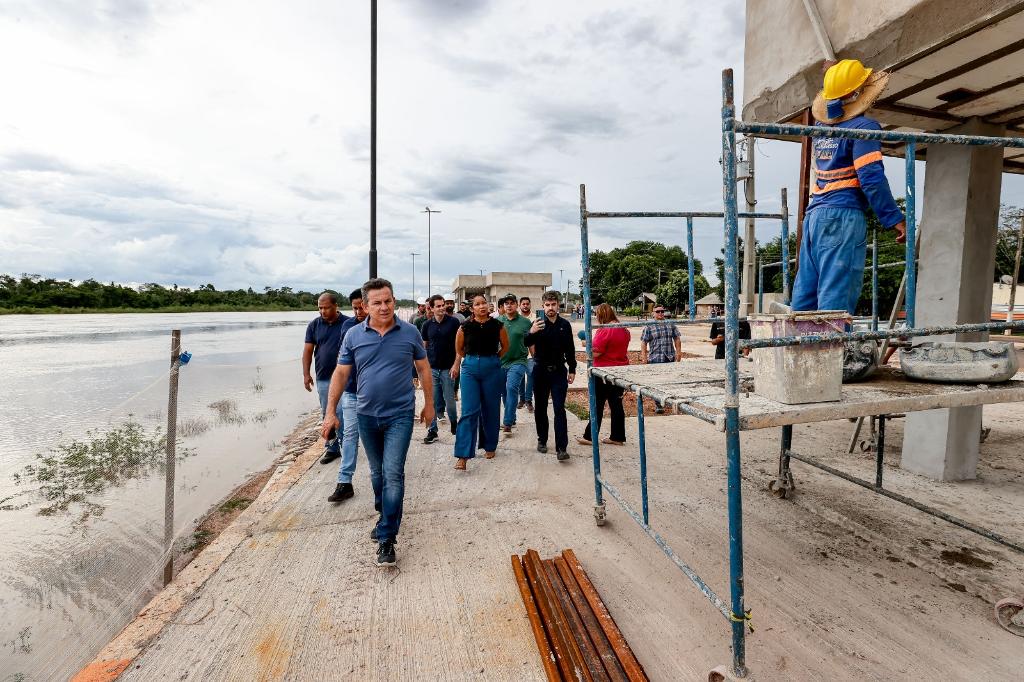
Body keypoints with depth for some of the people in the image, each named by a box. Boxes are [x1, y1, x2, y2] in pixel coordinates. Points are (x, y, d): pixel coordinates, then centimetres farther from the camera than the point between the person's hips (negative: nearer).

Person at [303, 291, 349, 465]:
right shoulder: (314, 325, 4)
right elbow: (308, 350, 6)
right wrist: (306, 374, -1)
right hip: (322, 378, 3)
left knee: (341, 415, -4)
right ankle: (331, 448, 23)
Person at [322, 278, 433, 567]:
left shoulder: (410, 333, -5)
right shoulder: (354, 335, -3)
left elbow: (423, 369, 4)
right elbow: (340, 373, 3)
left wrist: (429, 404, 7)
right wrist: (330, 411, 0)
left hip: (400, 415, -2)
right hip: (367, 415, 3)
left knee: (393, 474, -8)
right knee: (377, 472, 19)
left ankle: (386, 538, 4)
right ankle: (385, 515, 43)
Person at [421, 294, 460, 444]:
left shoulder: (454, 322, -4)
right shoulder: (427, 325, 4)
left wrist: (456, 364, -9)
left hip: (448, 368, -2)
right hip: (431, 369, 2)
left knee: (449, 400, 6)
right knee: (432, 402, 5)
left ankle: (454, 421, 34)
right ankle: (432, 431, 15)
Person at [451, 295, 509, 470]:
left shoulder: (497, 325, -2)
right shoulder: (465, 326, -3)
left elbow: (505, 347, 13)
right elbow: (459, 349, 12)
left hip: (492, 369, 1)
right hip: (470, 368, -1)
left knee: (490, 409, 10)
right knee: (469, 411, -7)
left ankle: (490, 446, 29)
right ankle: (463, 455, -6)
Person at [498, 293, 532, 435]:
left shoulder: (525, 322, 0)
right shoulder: (497, 321, 6)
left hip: (517, 361, -4)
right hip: (500, 362, 4)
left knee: (511, 388, -20)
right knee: (504, 392, 12)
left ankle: (507, 423, -14)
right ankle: (511, 419, 30)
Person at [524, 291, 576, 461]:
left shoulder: (565, 324, 3)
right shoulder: (537, 323, -3)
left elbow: (570, 349, 10)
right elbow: (526, 343, -17)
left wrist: (572, 370, 7)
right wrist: (531, 332, -38)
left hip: (559, 372, 0)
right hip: (540, 371, 0)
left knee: (559, 409, -5)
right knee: (541, 408, 11)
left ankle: (561, 448, -7)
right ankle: (542, 440, 27)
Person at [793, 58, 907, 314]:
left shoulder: (821, 125, 16)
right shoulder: (863, 127, -5)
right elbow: (871, 179, -12)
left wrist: (833, 76, 48)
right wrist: (895, 218, -8)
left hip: (814, 214, 7)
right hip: (844, 217, -7)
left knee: (804, 295, 7)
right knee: (836, 299, -8)